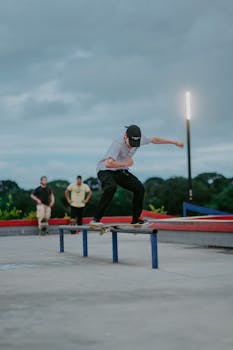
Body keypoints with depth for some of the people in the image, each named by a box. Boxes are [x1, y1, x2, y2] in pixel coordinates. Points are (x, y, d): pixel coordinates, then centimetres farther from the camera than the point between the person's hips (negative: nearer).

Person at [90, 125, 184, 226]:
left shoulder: (139, 139, -9)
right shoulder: (118, 144, -33)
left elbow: (154, 140, 10)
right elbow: (108, 164, -44)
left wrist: (174, 142, 17)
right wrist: (126, 163, -29)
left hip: (121, 171, 7)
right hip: (105, 171, -7)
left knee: (139, 188, -6)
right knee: (111, 187, -35)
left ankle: (135, 220, 7)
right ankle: (95, 219, -31)